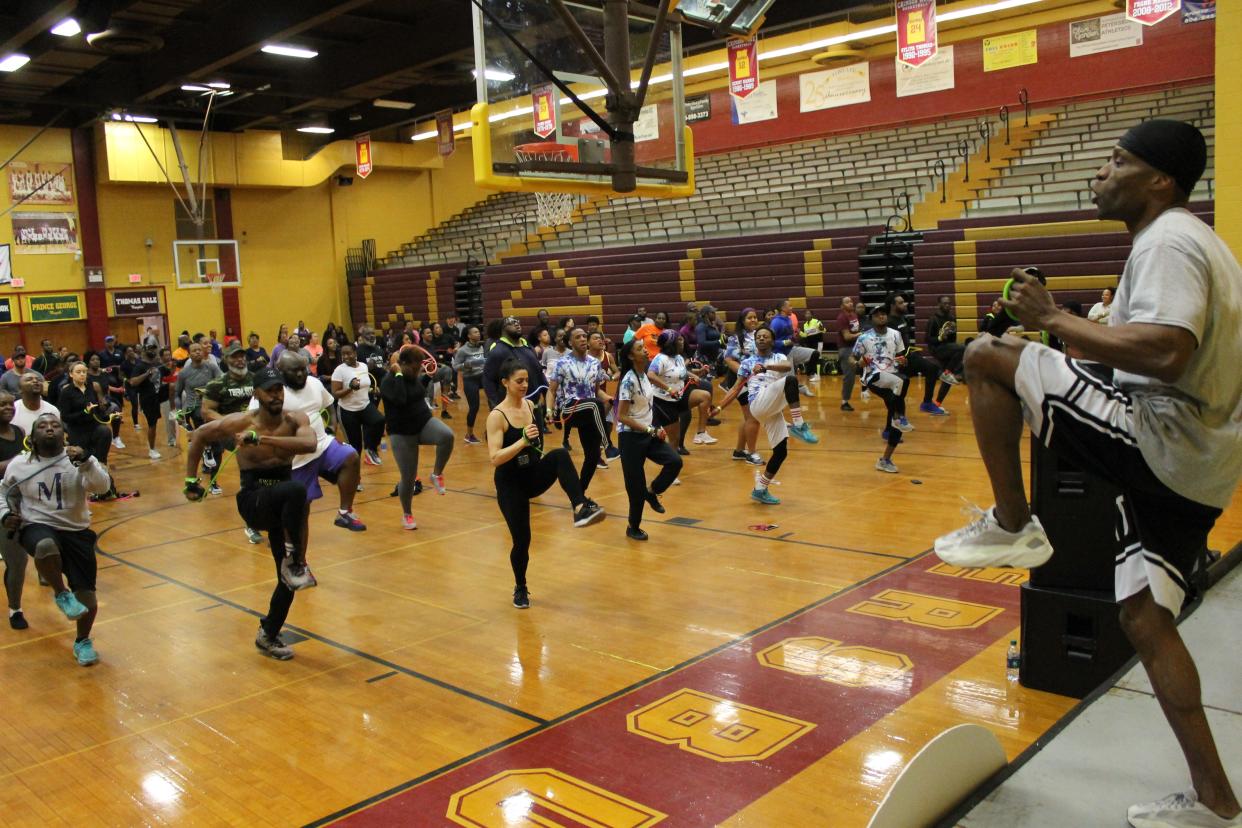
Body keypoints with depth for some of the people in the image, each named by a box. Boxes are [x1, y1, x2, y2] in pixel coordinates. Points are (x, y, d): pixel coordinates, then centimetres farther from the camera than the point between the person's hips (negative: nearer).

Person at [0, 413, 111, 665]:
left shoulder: (79, 459, -7)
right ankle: (61, 594, -13)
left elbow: (103, 487, -23)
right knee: (46, 546, -40)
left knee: (86, 595, -1)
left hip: (76, 532, 1)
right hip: (36, 528, 0)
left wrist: (85, 461, -38)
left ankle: (83, 642, 29)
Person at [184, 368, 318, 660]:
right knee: (296, 489, -38)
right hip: (253, 499, -4)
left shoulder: (295, 420, -8)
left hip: (282, 504, 4)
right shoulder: (240, 423, -12)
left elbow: (309, 444, -30)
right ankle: (295, 560, -25)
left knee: (289, 578, 8)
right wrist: (191, 480, 5)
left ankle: (268, 635, 31)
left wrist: (261, 439, -36)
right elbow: (199, 436, 4)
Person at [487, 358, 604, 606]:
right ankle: (520, 588, 27)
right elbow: (495, 459, -25)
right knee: (521, 539, 0)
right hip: (510, 484, -4)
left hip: (535, 474, 4)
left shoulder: (530, 405, 3)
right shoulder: (497, 416, -16)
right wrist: (523, 441, -32)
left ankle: (581, 508, -41)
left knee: (560, 455, -28)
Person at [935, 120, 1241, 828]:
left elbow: (1165, 353, -28)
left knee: (987, 357, -10)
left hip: (1159, 438, -10)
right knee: (1146, 619, 13)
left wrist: (1053, 317, -19)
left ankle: (1012, 525, -3)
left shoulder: (1166, 241, -11)